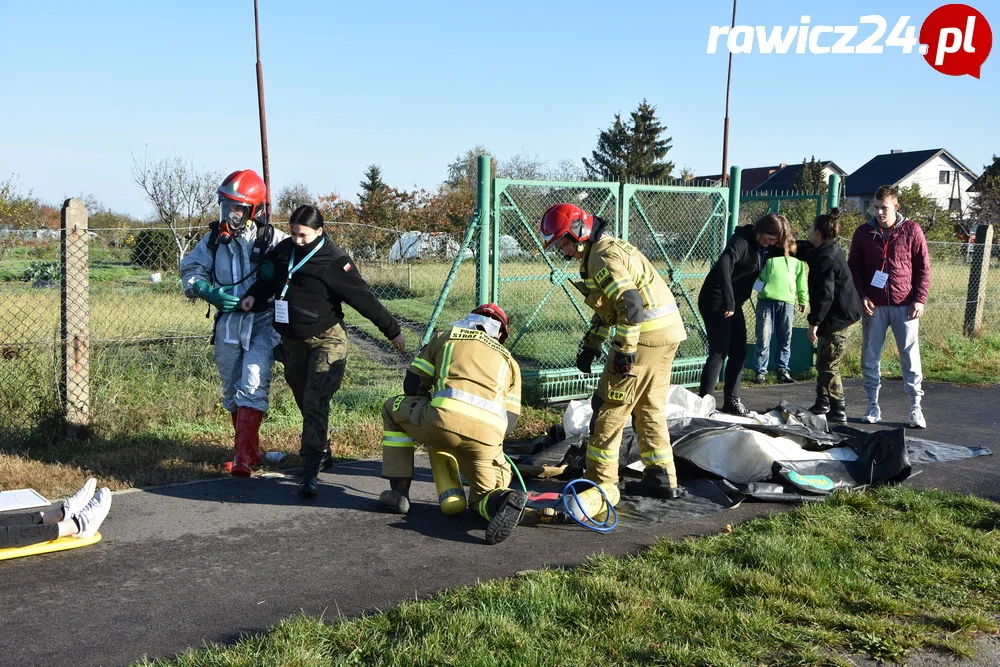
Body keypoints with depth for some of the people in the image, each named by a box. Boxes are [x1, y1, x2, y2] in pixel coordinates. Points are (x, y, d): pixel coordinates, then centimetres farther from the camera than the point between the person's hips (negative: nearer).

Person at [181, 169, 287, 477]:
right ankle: (250, 449, 28)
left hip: (262, 322, -5)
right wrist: (211, 293, -13)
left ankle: (242, 457, -14)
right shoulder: (214, 239, 5)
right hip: (227, 322, 5)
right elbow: (191, 270, 6)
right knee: (232, 390, 12)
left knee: (252, 387, -15)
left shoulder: (273, 239, -6)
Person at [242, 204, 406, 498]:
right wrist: (255, 295, 0)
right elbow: (268, 278, 22)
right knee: (304, 401, 17)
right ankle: (321, 448, 37)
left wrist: (392, 330, -10)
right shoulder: (283, 251, 3)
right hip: (292, 341, 7)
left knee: (315, 402, -16)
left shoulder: (334, 260, -16)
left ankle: (310, 472, -18)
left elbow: (363, 297, -15)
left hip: (326, 340, -7)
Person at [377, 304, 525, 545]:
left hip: (444, 420, -2)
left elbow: (412, 385, 24)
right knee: (483, 496, 24)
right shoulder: (508, 360, 31)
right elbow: (510, 419, 23)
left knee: (393, 409, 29)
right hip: (488, 435, 2)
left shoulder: (445, 337, 28)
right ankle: (499, 501, -15)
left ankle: (399, 494, 23)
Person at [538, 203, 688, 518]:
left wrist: (624, 350, -22)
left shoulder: (603, 256, -15)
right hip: (667, 333, 11)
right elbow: (609, 307, 24)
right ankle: (662, 478, 25)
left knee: (609, 408, -4)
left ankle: (602, 483, 0)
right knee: (649, 408, 18)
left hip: (644, 336, -11)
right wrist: (590, 344, 18)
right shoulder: (607, 248, 18)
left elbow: (630, 304, -26)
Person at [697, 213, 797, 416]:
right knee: (719, 352, -10)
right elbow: (724, 265, -37)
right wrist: (728, 302, -42)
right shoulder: (742, 240, -20)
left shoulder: (765, 247, 6)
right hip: (716, 300, -9)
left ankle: (731, 400, 18)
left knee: (739, 352, 9)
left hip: (734, 303, 9)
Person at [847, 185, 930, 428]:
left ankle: (916, 408, 8)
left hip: (905, 305, -2)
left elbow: (923, 268, 2)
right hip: (873, 305, 2)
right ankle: (873, 406, 14)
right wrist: (861, 296, -4)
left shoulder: (911, 231, 0)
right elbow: (853, 267, 8)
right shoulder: (863, 233, 4)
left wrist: (919, 299, -6)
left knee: (910, 356, 1)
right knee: (870, 356, 5)